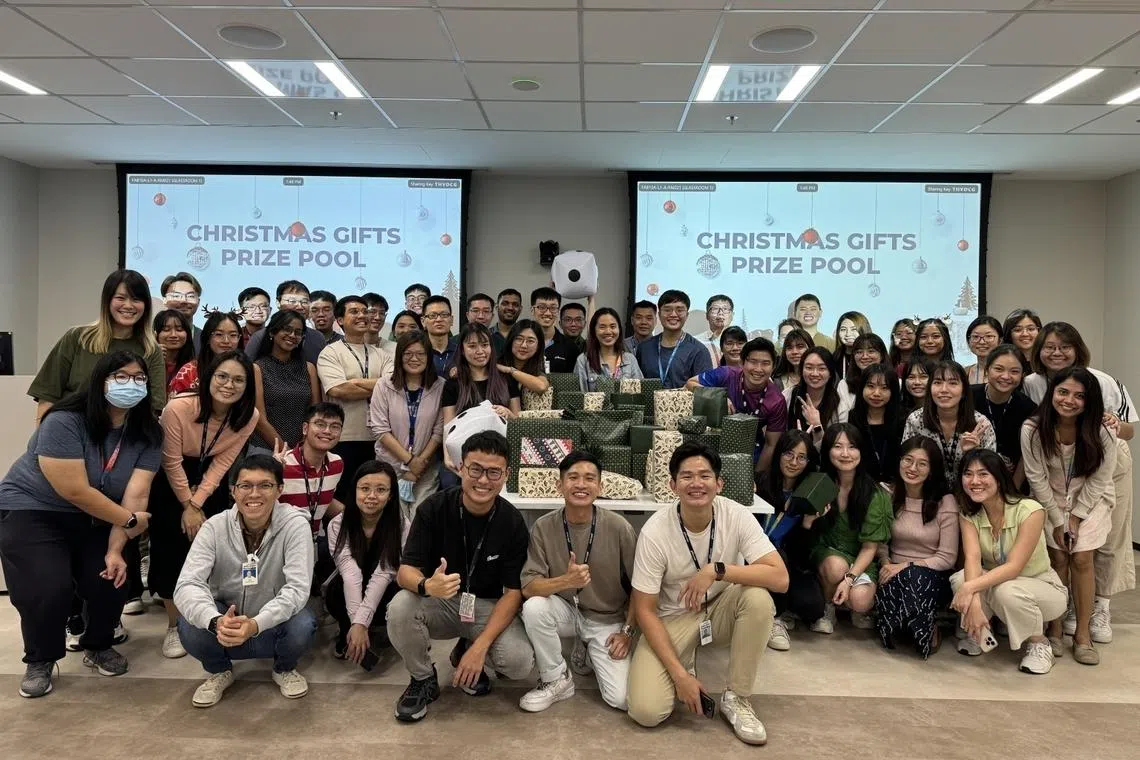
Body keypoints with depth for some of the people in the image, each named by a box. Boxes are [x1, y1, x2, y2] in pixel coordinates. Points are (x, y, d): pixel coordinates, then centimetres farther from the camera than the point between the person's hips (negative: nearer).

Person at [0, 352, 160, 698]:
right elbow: (75, 491, -27)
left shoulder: (147, 433, -10)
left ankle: (98, 646, 21)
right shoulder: (64, 421, -25)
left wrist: (115, 550, -25)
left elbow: (136, 494, -17)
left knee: (111, 580, -12)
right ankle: (39, 660, 10)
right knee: (48, 589, -20)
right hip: (31, 510, -4)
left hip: (94, 520, 4)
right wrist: (130, 520, -19)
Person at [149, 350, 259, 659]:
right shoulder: (179, 408, -31)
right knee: (172, 546, -8)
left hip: (210, 479, 3)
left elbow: (222, 463, -13)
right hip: (169, 479, -2)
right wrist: (187, 505, -13)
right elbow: (171, 463, -19)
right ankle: (174, 626, 6)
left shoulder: (249, 417, -21)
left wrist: (197, 503, -19)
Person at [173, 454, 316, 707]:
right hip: (225, 623, 1)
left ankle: (285, 669, 6)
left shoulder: (294, 524, -20)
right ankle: (219, 671, 7)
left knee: (303, 626, -32)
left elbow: (297, 587, -26)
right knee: (189, 626, -28)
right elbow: (187, 584, -25)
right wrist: (216, 622, -46)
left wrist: (256, 624, -44)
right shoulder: (215, 527, -16)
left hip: (273, 626, -1)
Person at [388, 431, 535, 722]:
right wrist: (427, 586, -42)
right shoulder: (433, 509, -14)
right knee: (399, 608, -32)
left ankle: (466, 653, 10)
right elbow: (405, 570, -16)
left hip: (487, 606, 0)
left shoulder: (512, 522, -13)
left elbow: (513, 592, -12)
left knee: (520, 662, -26)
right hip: (438, 601, 0)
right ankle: (423, 679, -2)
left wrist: (480, 646, -24)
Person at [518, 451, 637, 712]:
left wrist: (628, 630, -6)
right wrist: (565, 581, -36)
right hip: (566, 610, 1)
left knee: (621, 699, -16)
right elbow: (528, 587, -18)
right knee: (534, 607, -32)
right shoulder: (544, 527, -13)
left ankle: (586, 654, 17)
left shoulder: (619, 528, -16)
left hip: (607, 620, 0)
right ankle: (557, 680, -7)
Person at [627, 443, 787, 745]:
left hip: (720, 610, 2)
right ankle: (684, 667, 12)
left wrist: (716, 570, -34)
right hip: (672, 618, -2)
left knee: (758, 598, -31)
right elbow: (645, 610, -17)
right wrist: (679, 674, -22)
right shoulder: (655, 532, -23)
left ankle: (736, 698, -11)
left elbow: (780, 578, -27)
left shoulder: (736, 516, -19)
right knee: (646, 711, -22)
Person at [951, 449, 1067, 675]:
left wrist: (971, 588, -43)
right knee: (960, 579, -28)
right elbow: (972, 559, -24)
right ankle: (978, 633, 0)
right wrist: (974, 601, -42)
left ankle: (1039, 643, -7)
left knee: (1007, 591, -37)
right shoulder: (968, 514, -8)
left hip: (1041, 587, -3)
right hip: (997, 582, 3)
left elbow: (1014, 567, -30)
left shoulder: (1030, 511, -22)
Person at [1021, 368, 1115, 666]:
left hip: (1090, 499, 0)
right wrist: (1057, 520, -12)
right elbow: (1037, 478, -15)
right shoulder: (1032, 429, -23)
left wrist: (1076, 517, -13)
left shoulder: (1102, 433, -22)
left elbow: (1097, 480, -12)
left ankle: (1082, 633, 2)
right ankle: (1055, 627, 3)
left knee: (1081, 558, -9)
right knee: (1058, 556, -9)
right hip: (1049, 498, 0)